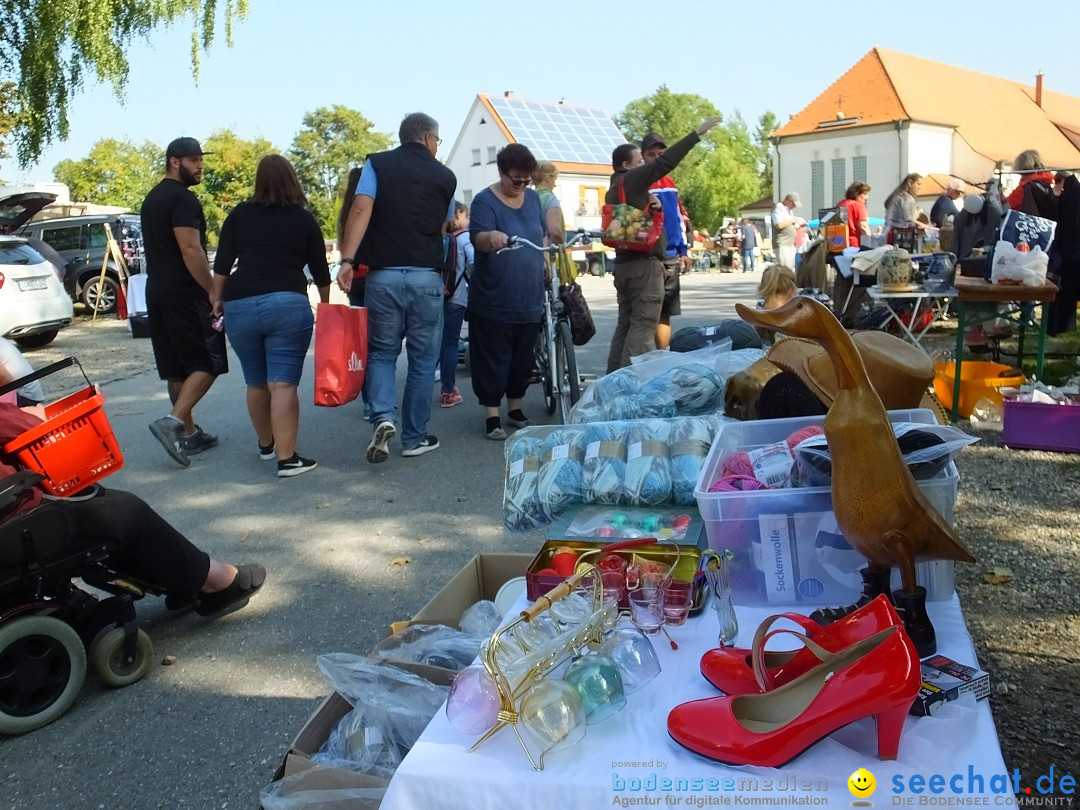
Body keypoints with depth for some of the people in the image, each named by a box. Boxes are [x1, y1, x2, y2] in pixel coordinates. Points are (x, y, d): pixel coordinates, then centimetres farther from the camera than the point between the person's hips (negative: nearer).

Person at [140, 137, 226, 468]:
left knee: (179, 367, 12)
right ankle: (173, 422, -18)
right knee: (208, 363, -5)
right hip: (186, 293, -9)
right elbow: (190, 249, -20)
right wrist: (214, 291, -18)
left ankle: (189, 433, 16)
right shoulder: (183, 198, -12)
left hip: (158, 292, 10)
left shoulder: (152, 199, 19)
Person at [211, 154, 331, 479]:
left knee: (256, 383, 16)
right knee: (283, 385, -6)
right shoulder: (304, 219, 8)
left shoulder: (239, 215, 12)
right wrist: (325, 303, 26)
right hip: (288, 304, -2)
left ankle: (266, 445, 32)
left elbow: (222, 264, 7)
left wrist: (218, 299, 17)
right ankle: (287, 459, -10)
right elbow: (320, 270, 12)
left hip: (240, 306, 3)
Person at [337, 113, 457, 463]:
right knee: (423, 359, 10)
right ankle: (415, 438, 15)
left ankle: (383, 417, -9)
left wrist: (347, 259, -12)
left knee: (382, 352, 14)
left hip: (383, 275, 1)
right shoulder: (445, 176, 9)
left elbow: (361, 211, -8)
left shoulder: (377, 164, 6)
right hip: (427, 277, 0)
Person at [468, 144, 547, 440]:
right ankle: (492, 416, 8)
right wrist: (491, 236, -45)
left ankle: (515, 409, 27)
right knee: (493, 359, -1)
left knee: (523, 358, 13)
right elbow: (477, 238, -25)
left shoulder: (533, 198, 10)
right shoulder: (485, 200, -9)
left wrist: (546, 261, 13)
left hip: (529, 298, 6)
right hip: (494, 300, -6)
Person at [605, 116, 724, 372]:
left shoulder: (616, 187, 20)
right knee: (643, 325, -9)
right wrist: (697, 133, -14)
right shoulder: (631, 180, -8)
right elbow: (665, 162, -16)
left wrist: (652, 204, 5)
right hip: (644, 263, -10)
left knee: (625, 323, 11)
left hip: (624, 262, 10)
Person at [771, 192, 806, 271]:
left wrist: (800, 224, 5)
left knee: (791, 268, 6)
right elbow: (779, 224, -22)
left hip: (791, 244, 9)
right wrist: (794, 220, -14)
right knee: (785, 268, -15)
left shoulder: (790, 210, 21)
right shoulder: (778, 208, -7)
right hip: (782, 244, -9)